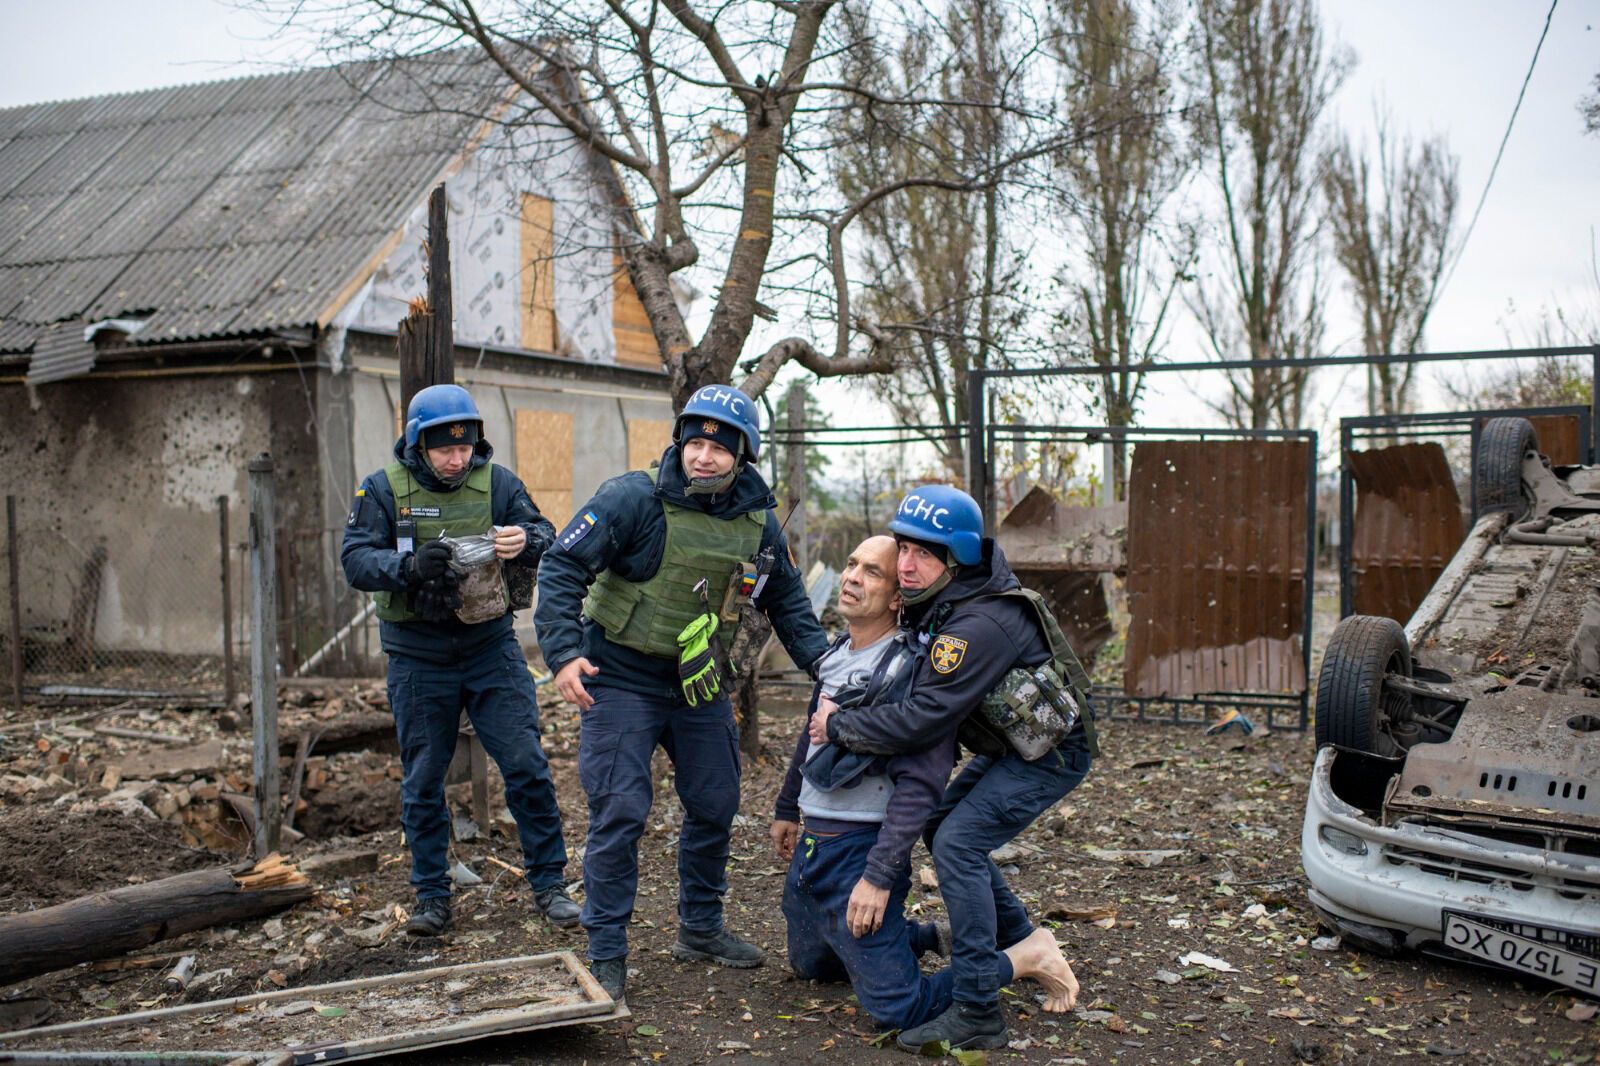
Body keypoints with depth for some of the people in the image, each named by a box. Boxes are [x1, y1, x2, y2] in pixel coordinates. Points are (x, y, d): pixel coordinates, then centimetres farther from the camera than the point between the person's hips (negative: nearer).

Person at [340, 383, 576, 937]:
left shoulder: (497, 481, -2)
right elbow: (355, 559, -13)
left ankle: (549, 884, 13)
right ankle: (432, 897, 23)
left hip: (491, 648, 0)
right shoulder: (384, 488, -5)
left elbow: (547, 538, -5)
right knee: (422, 782, 9)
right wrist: (411, 565, -33)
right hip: (418, 658, 0)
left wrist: (524, 541, -30)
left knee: (527, 766, -1)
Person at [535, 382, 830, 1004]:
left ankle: (701, 929, 33)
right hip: (620, 679, -5)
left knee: (715, 805, 13)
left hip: (698, 681, 6)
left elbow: (788, 604, 10)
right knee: (619, 813, -8)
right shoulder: (634, 498, -18)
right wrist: (563, 653, -27)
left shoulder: (758, 522, -2)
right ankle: (606, 955, 7)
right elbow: (562, 568, -17)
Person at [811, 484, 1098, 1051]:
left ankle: (977, 1012, -13)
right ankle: (1020, 945, 29)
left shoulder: (979, 625, -34)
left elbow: (919, 720, -36)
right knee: (940, 825, 14)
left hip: (1051, 753, -10)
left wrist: (838, 724, -22)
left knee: (957, 845, -19)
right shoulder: (940, 600, -3)